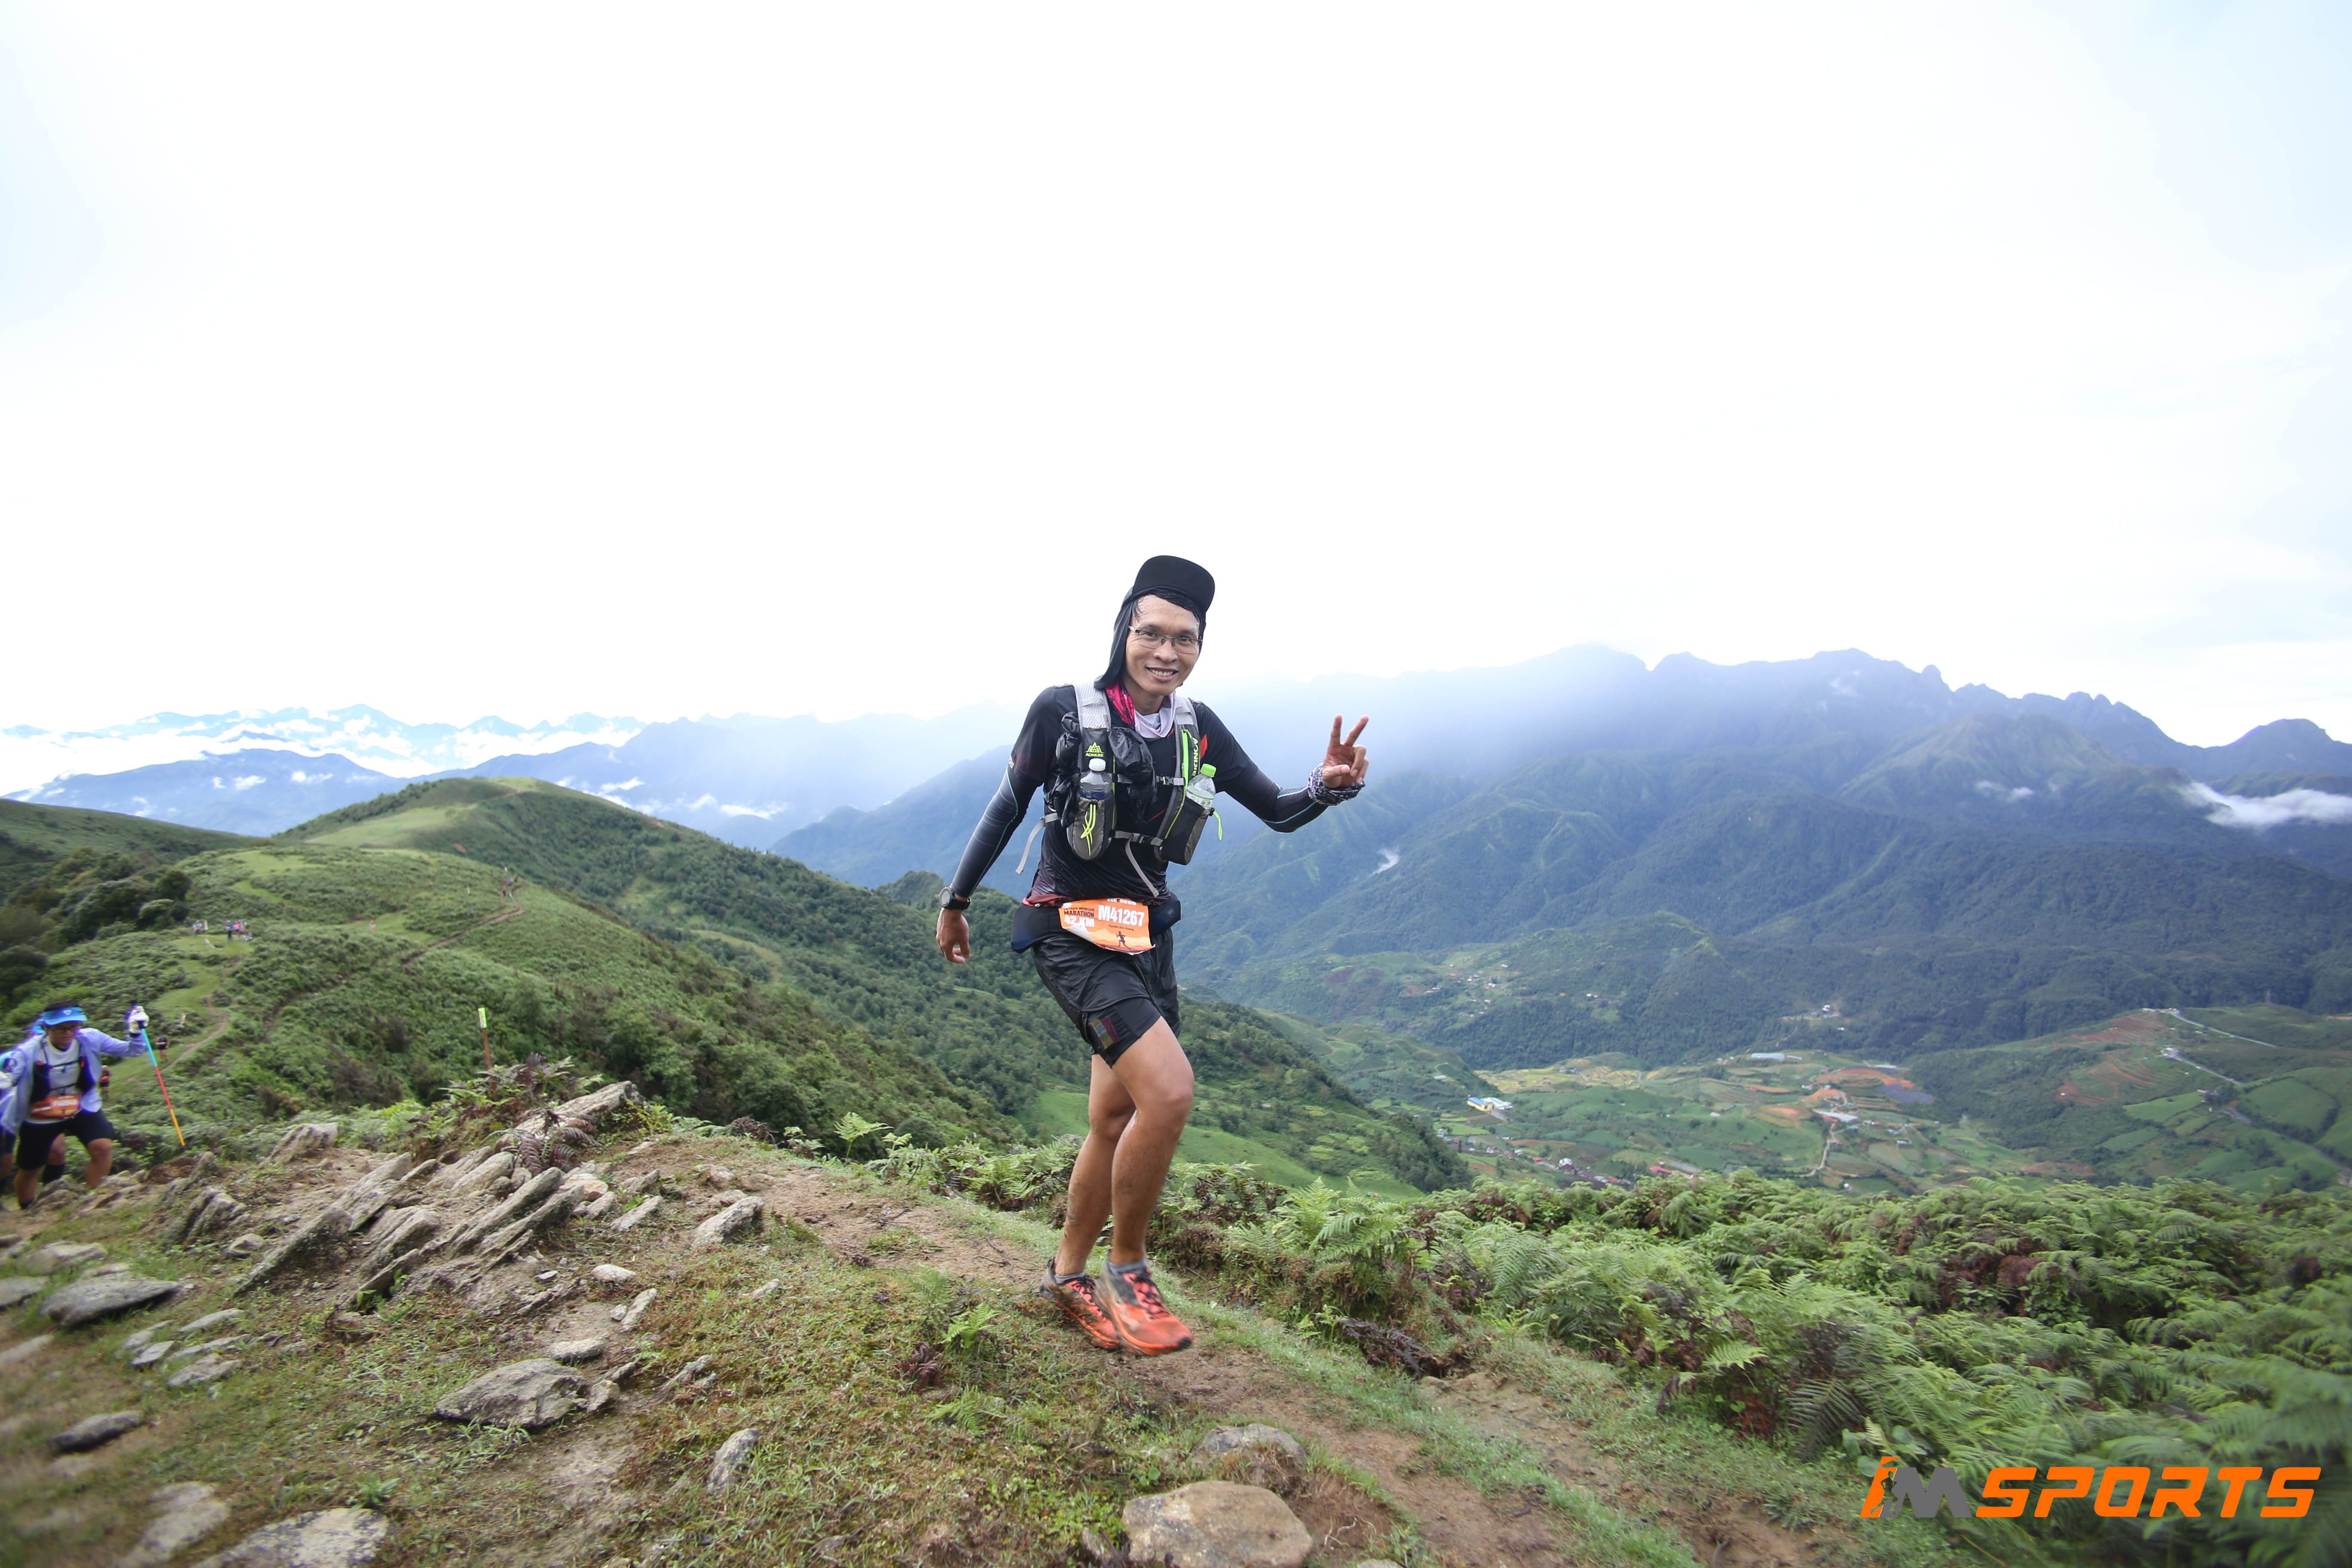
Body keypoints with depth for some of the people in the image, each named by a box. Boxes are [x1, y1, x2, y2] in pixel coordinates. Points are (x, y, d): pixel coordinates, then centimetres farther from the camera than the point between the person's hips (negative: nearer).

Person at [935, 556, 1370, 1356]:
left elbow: (1278, 813, 2)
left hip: (1147, 937, 6)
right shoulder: (1063, 709, -12)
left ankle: (1069, 1275, 35)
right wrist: (955, 901, 7)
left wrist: (1329, 785, -20)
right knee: (1169, 1091, -22)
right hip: (1072, 936, -5)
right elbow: (1008, 807, -1)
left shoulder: (1198, 728, 0)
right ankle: (1126, 1269, 2)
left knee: (1115, 1122, 13)